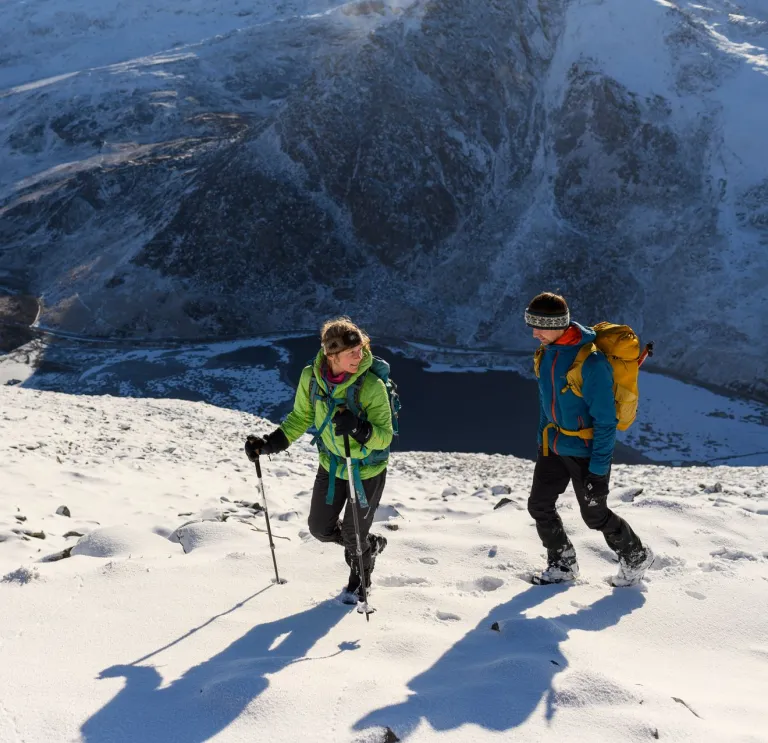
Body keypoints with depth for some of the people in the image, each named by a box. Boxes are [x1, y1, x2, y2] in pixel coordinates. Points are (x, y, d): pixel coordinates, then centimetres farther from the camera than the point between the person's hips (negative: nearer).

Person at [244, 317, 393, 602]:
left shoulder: (372, 386, -29)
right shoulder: (311, 377, -17)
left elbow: (385, 437, -25)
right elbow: (301, 417, -1)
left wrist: (358, 428, -44)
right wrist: (270, 443, -11)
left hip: (368, 469, -4)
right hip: (331, 465, 5)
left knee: (354, 537, 9)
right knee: (320, 529, 17)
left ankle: (360, 578, 44)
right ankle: (370, 544, 48)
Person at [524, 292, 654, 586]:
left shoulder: (590, 361, -27)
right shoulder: (548, 351, -2)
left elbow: (605, 421, -23)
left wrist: (599, 469, -20)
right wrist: (542, 440, 17)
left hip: (585, 451, -7)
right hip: (554, 446, 7)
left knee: (595, 515, 7)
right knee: (539, 506, 9)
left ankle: (636, 557, 32)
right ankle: (563, 564, 28)